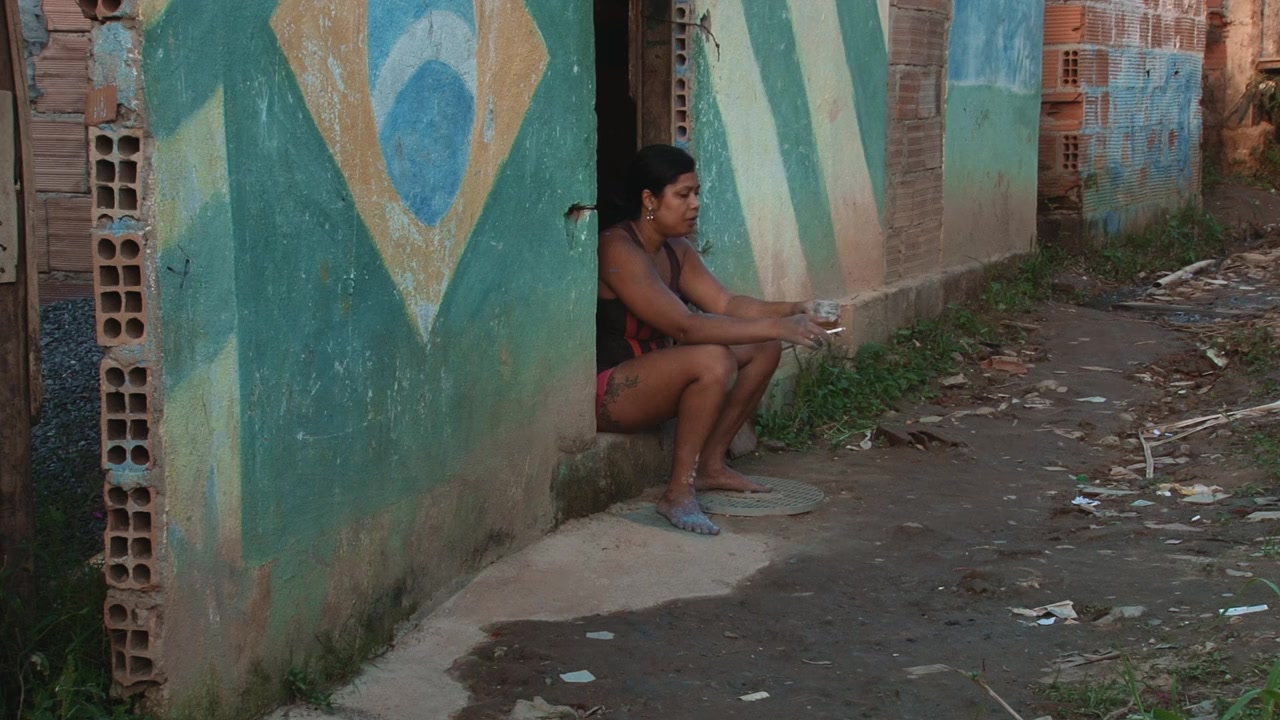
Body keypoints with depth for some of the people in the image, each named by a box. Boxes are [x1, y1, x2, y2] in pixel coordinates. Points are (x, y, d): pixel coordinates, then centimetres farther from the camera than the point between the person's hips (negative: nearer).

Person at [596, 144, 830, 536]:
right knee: (714, 361, -33)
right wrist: (775, 327, -31)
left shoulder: (676, 250, 8)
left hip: (652, 374, 10)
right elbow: (685, 326, -30)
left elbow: (726, 304, 4)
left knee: (763, 349, 2)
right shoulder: (618, 251, -23)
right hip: (605, 389, -10)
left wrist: (793, 311, -12)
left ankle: (711, 464, 7)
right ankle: (679, 491, -22)